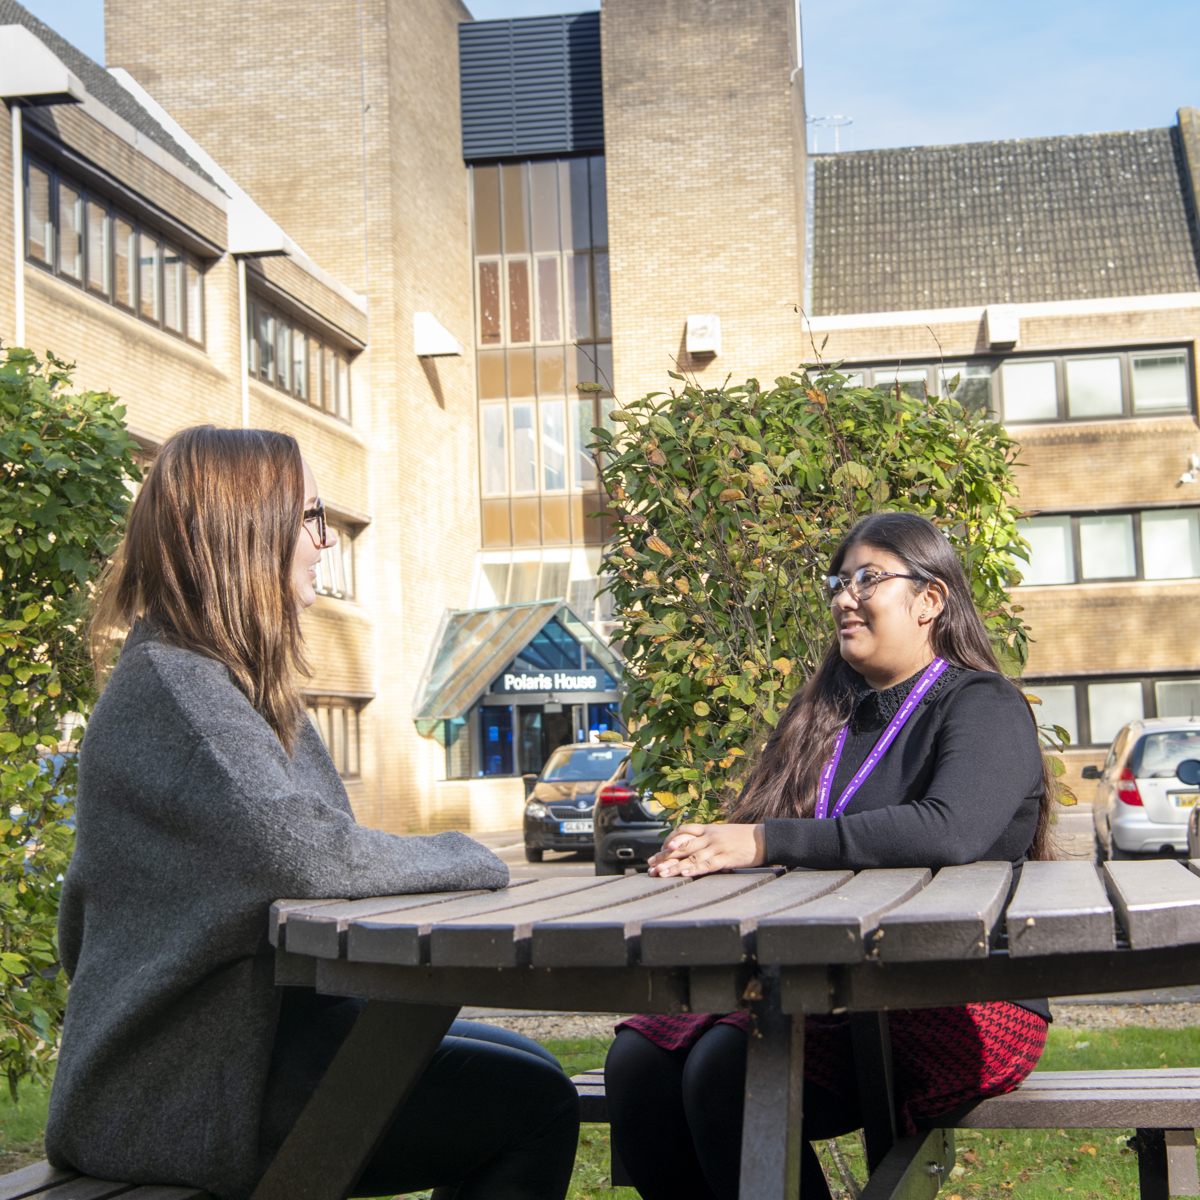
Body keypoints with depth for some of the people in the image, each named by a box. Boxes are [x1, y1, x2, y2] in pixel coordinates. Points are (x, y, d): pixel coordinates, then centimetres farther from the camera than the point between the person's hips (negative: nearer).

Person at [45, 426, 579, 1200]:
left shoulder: (228, 680, 15)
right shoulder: (170, 686, -18)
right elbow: (300, 853, -29)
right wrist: (463, 858, -13)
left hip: (257, 1027, 10)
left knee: (525, 1068, 15)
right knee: (538, 1110, -14)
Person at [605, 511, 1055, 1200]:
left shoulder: (983, 707, -1)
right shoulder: (828, 716, 21)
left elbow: (950, 831, -22)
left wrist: (767, 842, -25)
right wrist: (703, 851, -8)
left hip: (961, 1000, -6)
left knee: (730, 1069, -29)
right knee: (639, 1060, -18)